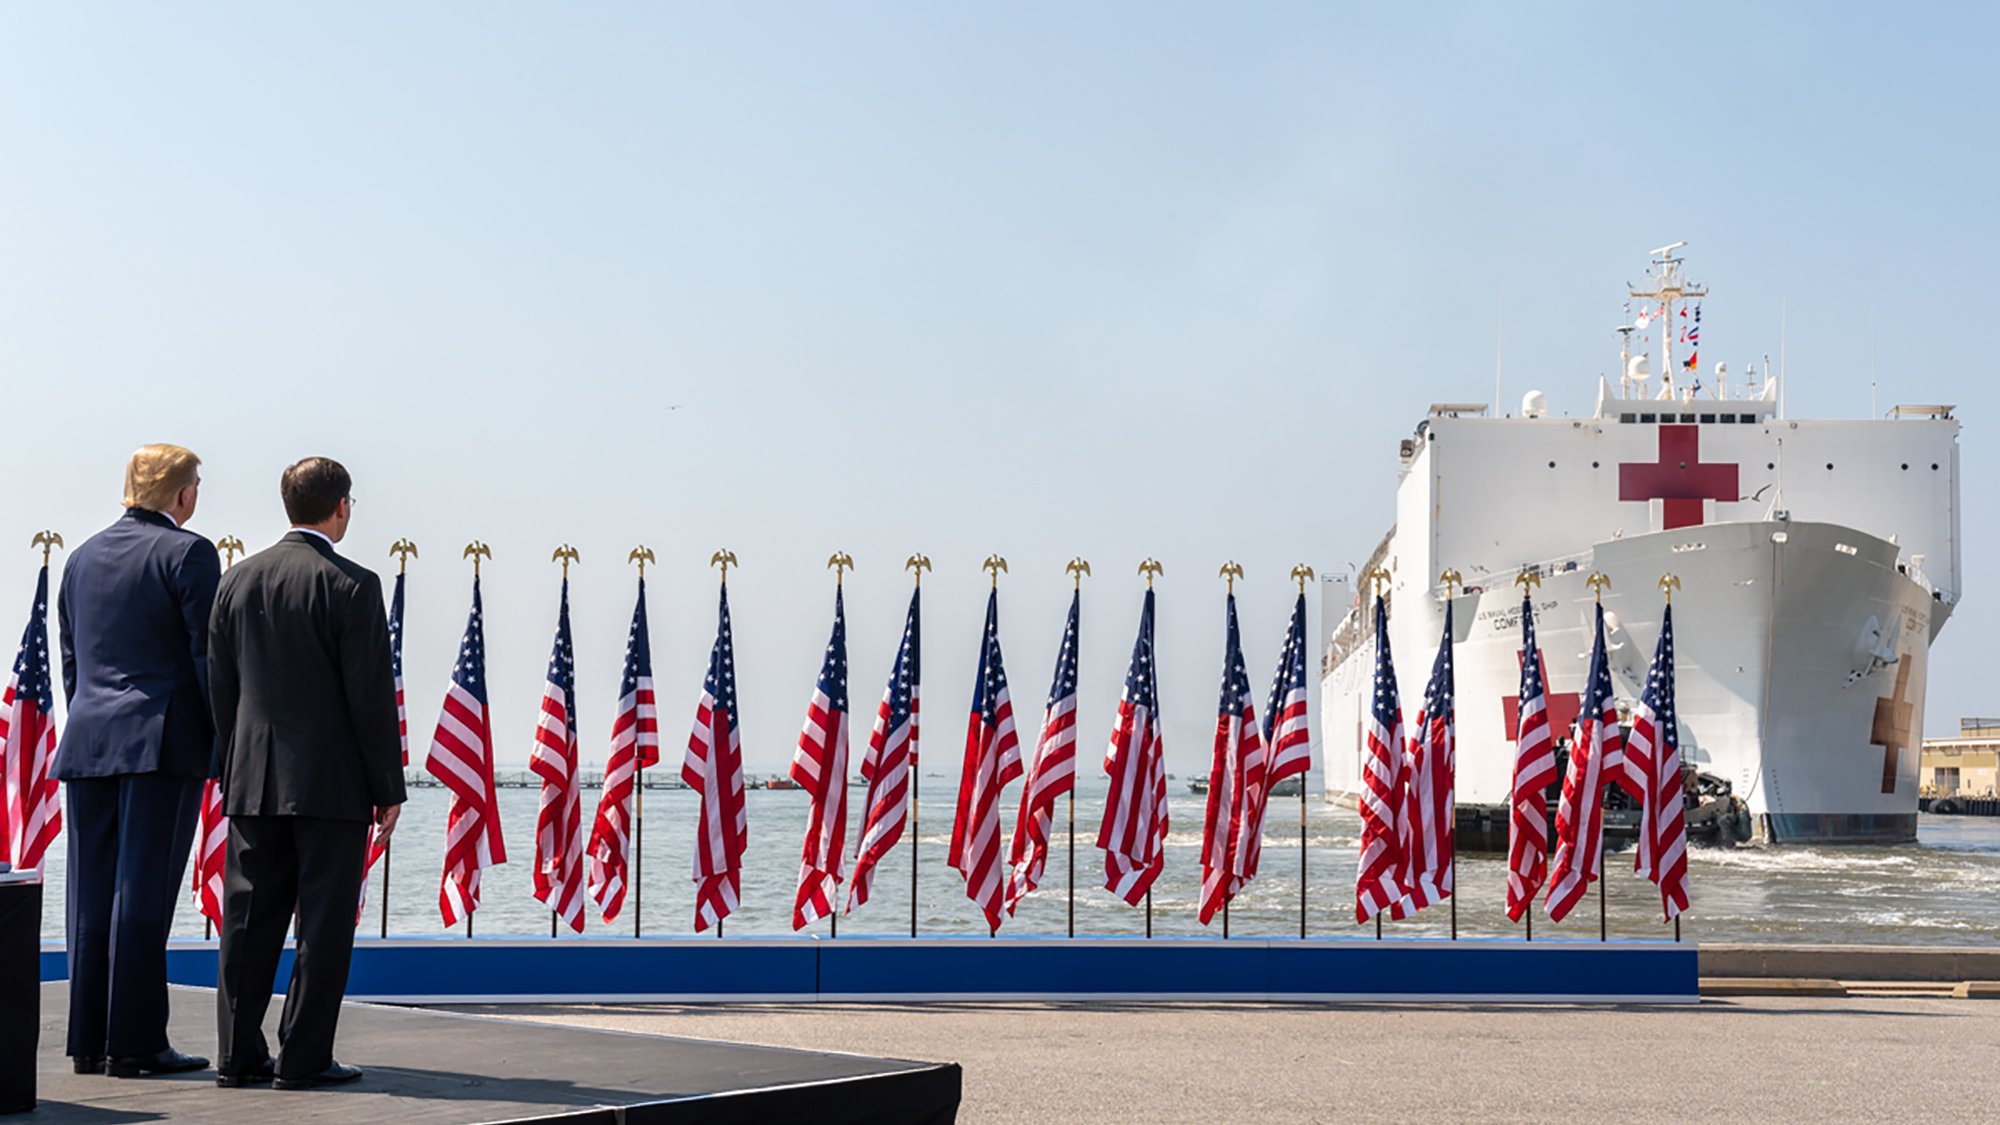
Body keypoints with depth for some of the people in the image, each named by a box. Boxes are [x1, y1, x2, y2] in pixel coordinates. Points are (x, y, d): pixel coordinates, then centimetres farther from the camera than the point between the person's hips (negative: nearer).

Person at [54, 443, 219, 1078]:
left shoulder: (84, 557, 15)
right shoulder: (187, 553, -6)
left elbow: (70, 661, 19)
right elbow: (209, 655, -10)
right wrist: (225, 741, -5)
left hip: (88, 741, 6)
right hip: (161, 740, -6)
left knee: (92, 895, 8)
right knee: (142, 895, -6)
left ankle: (88, 1041, 11)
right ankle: (134, 1042, -4)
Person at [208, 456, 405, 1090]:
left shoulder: (238, 580, 8)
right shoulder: (351, 586, -10)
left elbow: (220, 687, 11)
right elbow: (371, 696, -11)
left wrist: (231, 773, 18)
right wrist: (388, 788, -4)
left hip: (253, 781, 6)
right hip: (330, 782, -6)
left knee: (250, 918, 9)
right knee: (323, 923, 0)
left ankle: (238, 1054, 12)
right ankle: (304, 1058, 1)